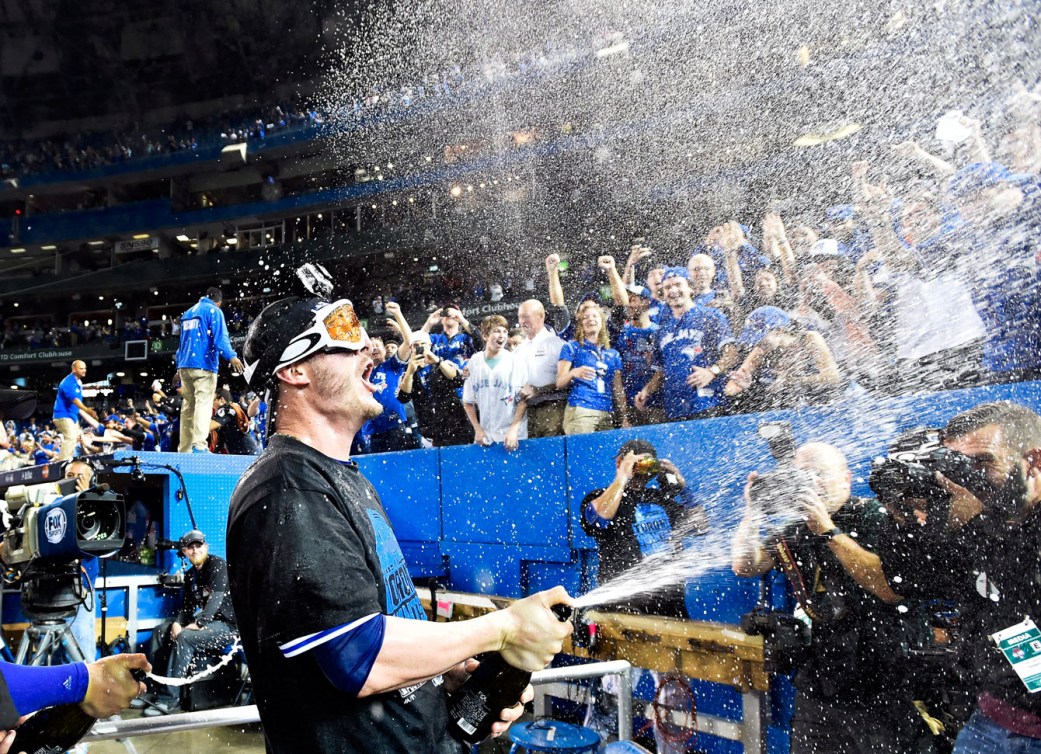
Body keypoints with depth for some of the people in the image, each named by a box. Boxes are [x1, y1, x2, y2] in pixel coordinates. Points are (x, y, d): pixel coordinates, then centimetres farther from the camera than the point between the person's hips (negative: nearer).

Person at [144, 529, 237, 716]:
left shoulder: (218, 565, -10)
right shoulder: (190, 575, 14)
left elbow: (216, 598, -21)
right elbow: (187, 606, 12)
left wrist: (197, 624, -26)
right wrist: (177, 623, -8)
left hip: (227, 624, -9)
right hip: (207, 622, 9)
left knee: (184, 638, -27)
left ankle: (169, 700, -22)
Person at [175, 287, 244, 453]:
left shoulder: (187, 313, 24)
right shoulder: (214, 310, 1)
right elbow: (220, 336, -15)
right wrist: (231, 356, -27)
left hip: (184, 366, 7)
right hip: (203, 365, -7)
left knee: (187, 407, 8)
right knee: (203, 404, -15)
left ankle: (184, 449, 7)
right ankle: (199, 445, -28)